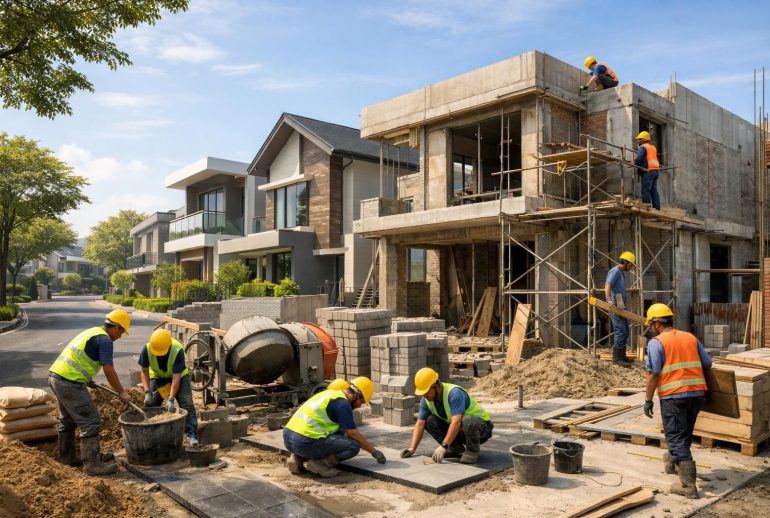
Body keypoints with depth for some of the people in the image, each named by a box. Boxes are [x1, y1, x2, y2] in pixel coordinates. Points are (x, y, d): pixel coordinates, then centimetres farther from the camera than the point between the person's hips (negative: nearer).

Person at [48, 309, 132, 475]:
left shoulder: (92, 332, 18)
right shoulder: (105, 340, -11)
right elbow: (109, 371, -16)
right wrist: (122, 392, -6)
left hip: (56, 376, 10)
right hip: (70, 382, -10)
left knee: (68, 420, 23)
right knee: (90, 422, -5)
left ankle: (67, 456, 36)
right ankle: (93, 464, -2)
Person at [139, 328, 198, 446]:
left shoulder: (178, 350, -36)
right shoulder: (147, 349, -28)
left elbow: (176, 377, -34)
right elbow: (145, 372, -15)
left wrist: (171, 400, -39)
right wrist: (147, 392, -26)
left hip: (179, 375, -3)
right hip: (157, 376, 3)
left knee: (187, 404, -14)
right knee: (150, 405, -3)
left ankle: (191, 435, -12)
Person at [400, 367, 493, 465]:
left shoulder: (454, 393, -30)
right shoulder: (426, 400, -7)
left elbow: (456, 422, -38)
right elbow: (420, 425, -7)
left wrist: (443, 446, -42)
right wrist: (412, 448, -19)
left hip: (481, 426, -7)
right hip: (455, 428, 7)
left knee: (467, 421, -40)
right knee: (429, 421, -11)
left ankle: (472, 451, -12)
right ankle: (456, 448, 3)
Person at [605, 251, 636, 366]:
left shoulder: (621, 273, 21)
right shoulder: (615, 271, -10)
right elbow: (607, 286, -24)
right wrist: (609, 301, -36)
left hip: (621, 307, 11)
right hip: (615, 307, -11)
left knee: (625, 332, 14)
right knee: (621, 331, -12)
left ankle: (621, 356, 21)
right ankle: (617, 358, -11)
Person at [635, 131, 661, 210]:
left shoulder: (643, 147, -6)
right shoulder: (653, 147, 21)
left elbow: (639, 159, -17)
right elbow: (651, 158, 19)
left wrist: (634, 163, 2)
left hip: (648, 171, -8)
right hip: (655, 170, 8)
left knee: (645, 191, -6)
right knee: (654, 190, 9)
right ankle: (657, 208, 8)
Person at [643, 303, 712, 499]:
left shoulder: (656, 342, -8)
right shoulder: (691, 338, 10)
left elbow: (652, 374, -12)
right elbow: (708, 364, 13)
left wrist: (648, 400, -5)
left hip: (673, 396, -7)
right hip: (697, 393, 7)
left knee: (677, 439, 0)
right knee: (684, 434, 24)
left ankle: (688, 485, -3)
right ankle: (671, 462, 46)